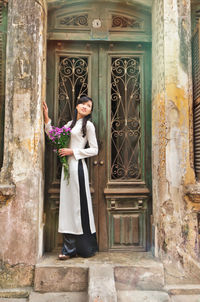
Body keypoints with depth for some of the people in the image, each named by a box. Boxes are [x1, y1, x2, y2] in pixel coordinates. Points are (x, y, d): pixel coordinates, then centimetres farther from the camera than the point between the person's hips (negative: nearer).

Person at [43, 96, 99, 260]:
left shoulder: (88, 125, 1)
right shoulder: (70, 124, 20)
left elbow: (94, 150, -4)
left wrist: (73, 151, -11)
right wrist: (47, 118, 17)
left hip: (77, 166, -6)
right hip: (67, 166, 7)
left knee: (78, 203, -4)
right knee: (67, 203, 4)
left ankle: (86, 248, 8)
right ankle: (70, 249, 10)